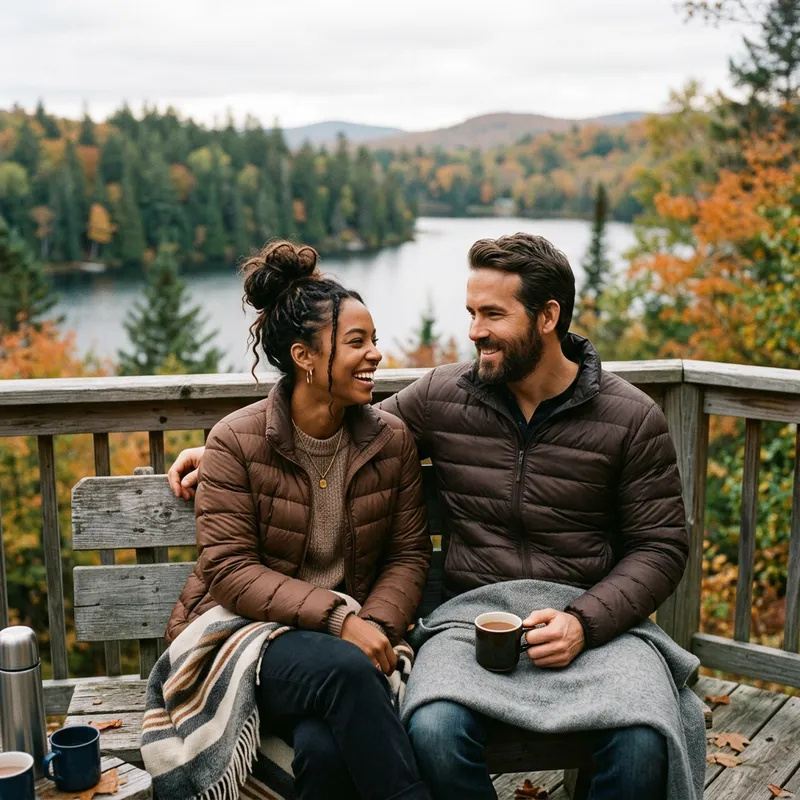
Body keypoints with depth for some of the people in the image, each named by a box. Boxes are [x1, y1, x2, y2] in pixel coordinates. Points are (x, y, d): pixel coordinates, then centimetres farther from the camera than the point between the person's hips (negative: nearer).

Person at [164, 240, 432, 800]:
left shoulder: (392, 440, 4)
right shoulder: (237, 441, -7)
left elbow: (409, 554, 6)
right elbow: (229, 569, -11)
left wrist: (377, 623, -14)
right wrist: (337, 617, -20)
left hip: (352, 639, 2)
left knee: (326, 748, -32)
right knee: (343, 669, -35)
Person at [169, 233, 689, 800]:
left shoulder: (632, 419, 0)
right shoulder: (442, 397, 5)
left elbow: (660, 546, 2)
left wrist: (584, 623, -14)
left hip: (594, 622, -1)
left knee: (642, 745, -30)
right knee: (434, 731, -30)